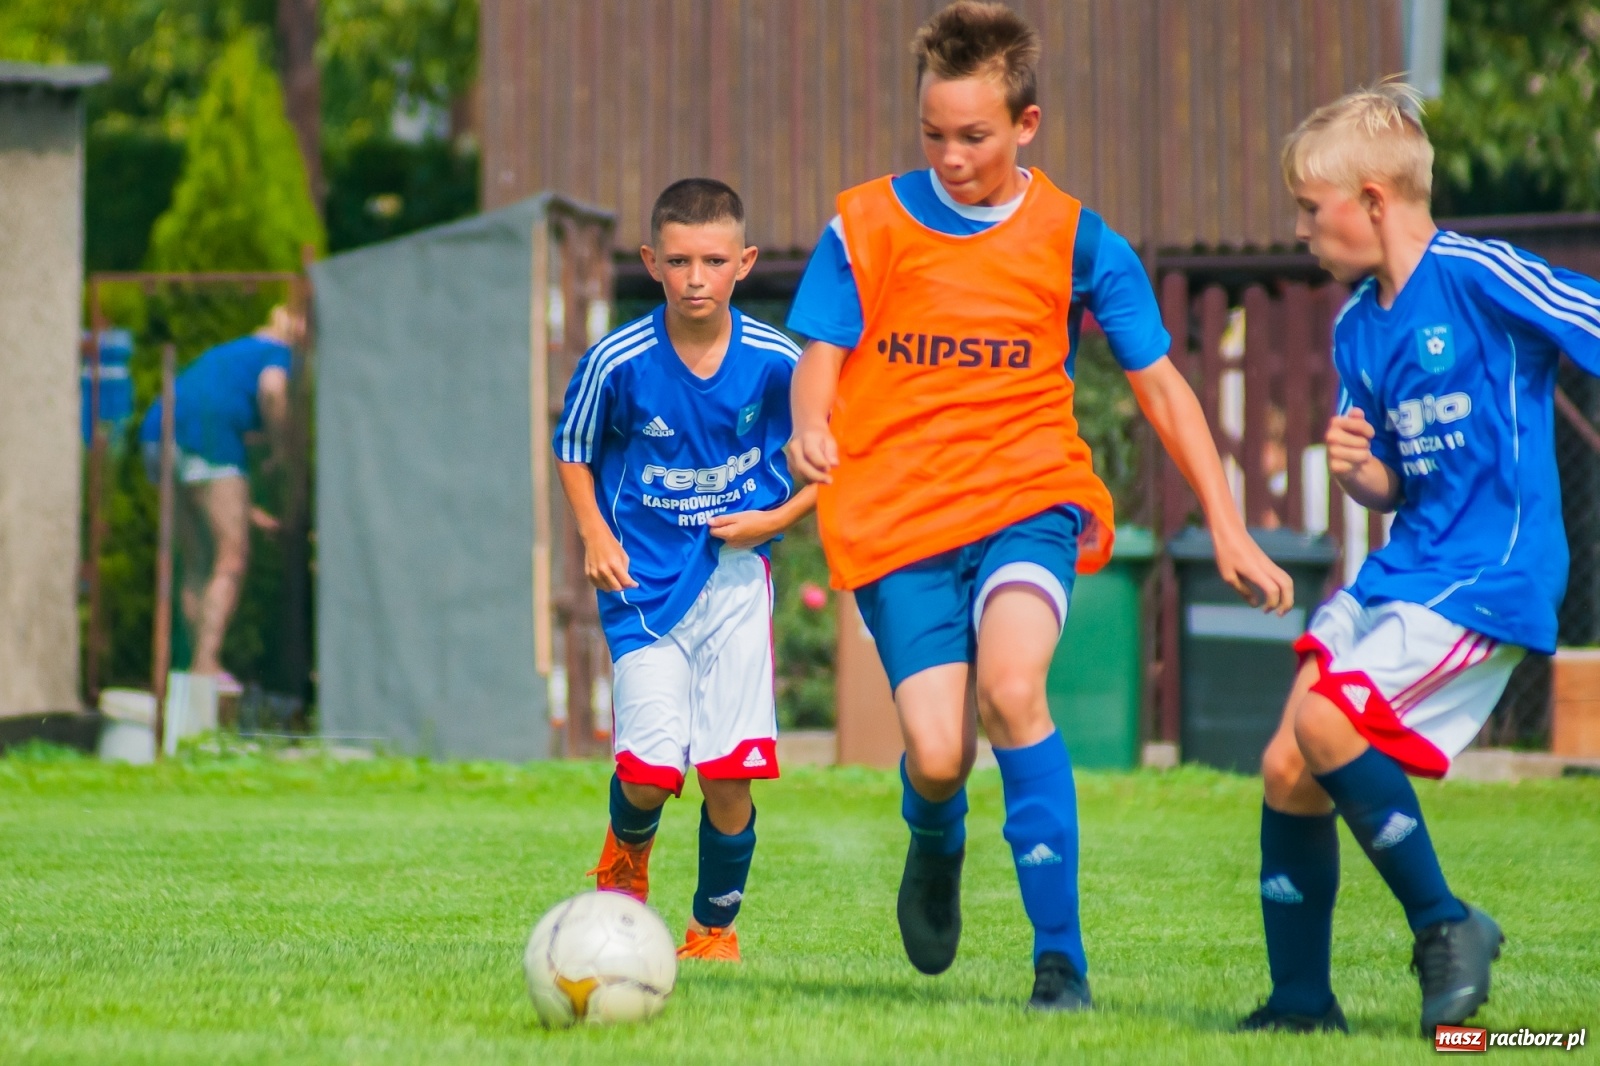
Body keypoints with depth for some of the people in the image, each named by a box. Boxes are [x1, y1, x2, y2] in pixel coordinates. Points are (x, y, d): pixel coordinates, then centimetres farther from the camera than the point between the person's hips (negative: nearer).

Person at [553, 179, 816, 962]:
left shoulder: (775, 362, -9)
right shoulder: (617, 362, -11)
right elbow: (572, 449, 8)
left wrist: (780, 518, -7)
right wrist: (595, 536, -4)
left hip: (734, 579, 1)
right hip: (643, 581, -1)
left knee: (728, 774, -6)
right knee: (649, 770, -12)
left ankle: (714, 927, 17)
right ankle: (626, 853, 25)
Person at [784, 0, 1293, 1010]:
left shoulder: (1078, 242, 2)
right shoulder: (866, 226, 3)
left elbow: (1161, 385, 7)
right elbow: (822, 357, 1)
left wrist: (1231, 531, 1)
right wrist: (812, 429, -23)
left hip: (1026, 496, -1)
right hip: (898, 512, 1)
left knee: (1011, 686, -29)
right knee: (937, 755, -13)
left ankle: (1061, 959, -21)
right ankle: (938, 846, 28)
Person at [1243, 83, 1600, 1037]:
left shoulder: (1480, 277, -13)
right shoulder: (1358, 326, 11)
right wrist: (1355, 471, -6)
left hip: (1490, 574, -8)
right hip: (1400, 566, 8)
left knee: (1327, 721, -23)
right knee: (1288, 766, 2)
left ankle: (1446, 927, -7)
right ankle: (1301, 1002, 14)